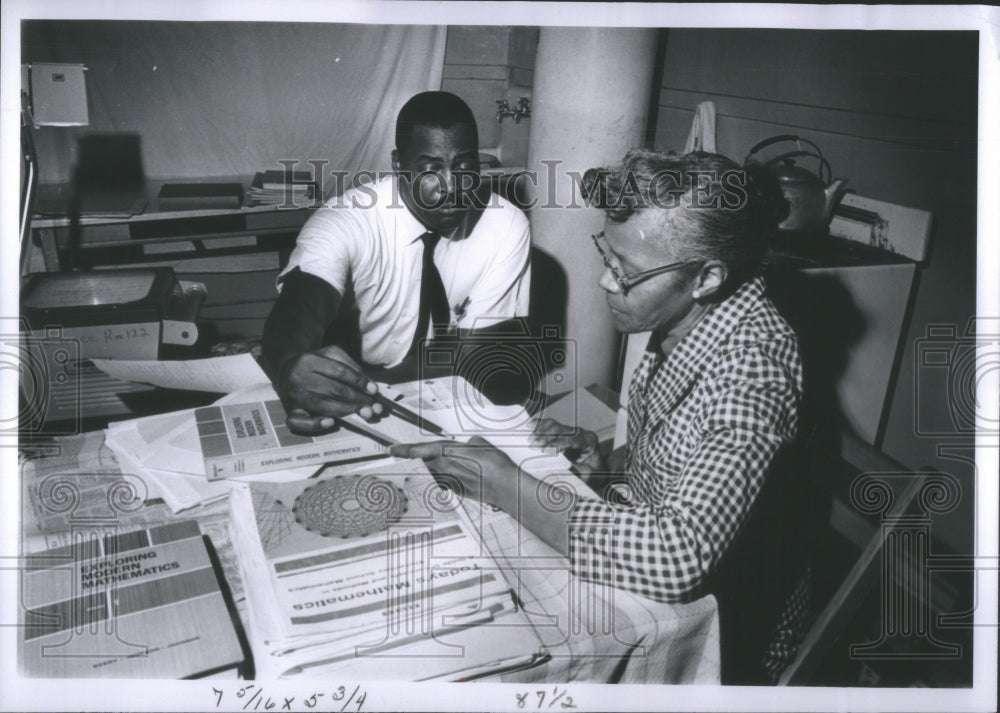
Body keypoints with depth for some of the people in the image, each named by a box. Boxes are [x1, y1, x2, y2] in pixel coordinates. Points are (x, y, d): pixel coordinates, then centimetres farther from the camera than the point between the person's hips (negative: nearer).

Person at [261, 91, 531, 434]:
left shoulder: (506, 228, -11)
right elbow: (292, 317, -33)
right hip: (348, 418, -1)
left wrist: (368, 383, -26)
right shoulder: (345, 222, -17)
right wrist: (291, 371, -57)